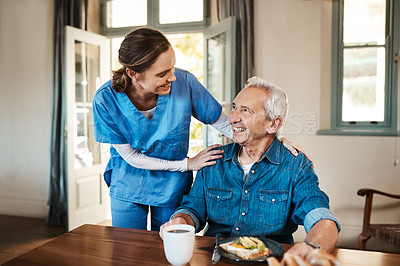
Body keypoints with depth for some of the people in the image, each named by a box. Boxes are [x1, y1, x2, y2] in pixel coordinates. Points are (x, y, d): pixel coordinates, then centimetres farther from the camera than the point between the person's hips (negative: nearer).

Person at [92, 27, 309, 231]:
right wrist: (188, 164, -16)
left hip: (173, 187, 1)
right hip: (127, 187, 0)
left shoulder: (184, 83, -23)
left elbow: (225, 125, -12)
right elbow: (131, 157, -15)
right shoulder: (106, 100, -23)